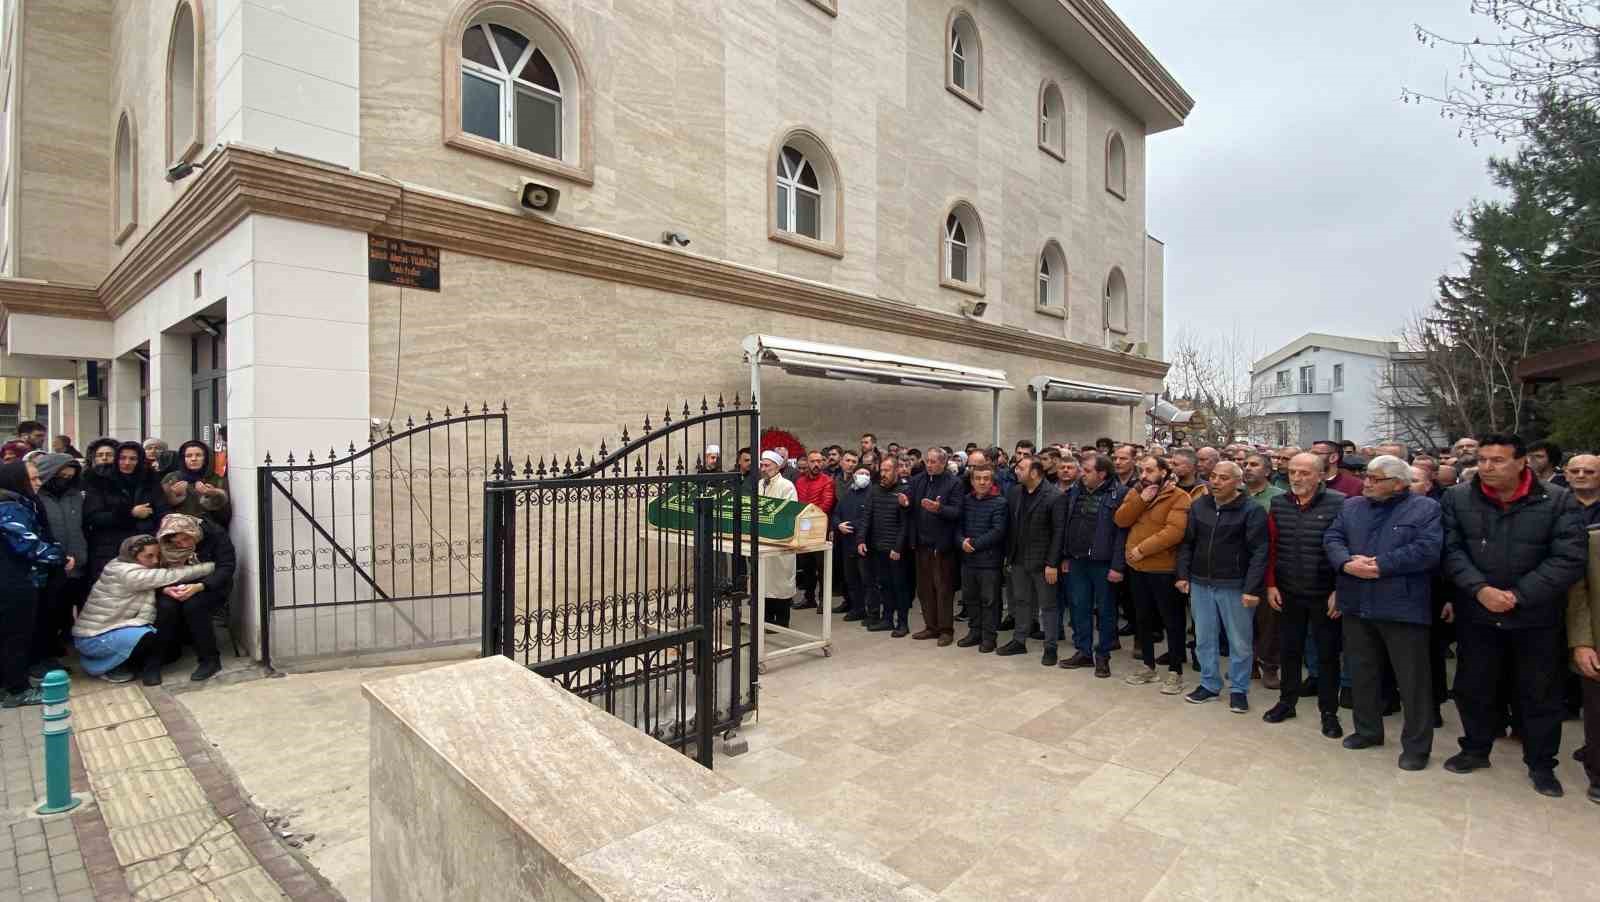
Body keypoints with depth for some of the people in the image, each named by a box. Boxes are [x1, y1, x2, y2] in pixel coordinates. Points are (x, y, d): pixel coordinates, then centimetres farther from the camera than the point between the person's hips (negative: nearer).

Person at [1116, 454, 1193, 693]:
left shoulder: (1179, 497, -12)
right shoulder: (1135, 492, 9)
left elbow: (1174, 532, -23)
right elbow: (1121, 520, -2)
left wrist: (1142, 549, -22)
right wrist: (1141, 500, -14)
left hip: (1164, 569, -6)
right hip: (1137, 567, 6)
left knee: (1172, 620, 5)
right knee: (1144, 619, 15)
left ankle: (1175, 671, 15)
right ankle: (1148, 666, 28)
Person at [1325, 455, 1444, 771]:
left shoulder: (1425, 509, -4)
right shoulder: (1351, 507, 10)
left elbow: (1428, 550, -16)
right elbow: (1332, 538, 3)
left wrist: (1380, 565, -18)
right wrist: (1347, 563, -16)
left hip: (1403, 607, -5)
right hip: (1356, 605, 5)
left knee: (1412, 678, 5)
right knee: (1361, 671, 16)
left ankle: (1416, 745, 19)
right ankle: (1367, 730, 31)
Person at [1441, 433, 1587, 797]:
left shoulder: (1559, 501, -7)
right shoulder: (1457, 498, -4)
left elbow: (1571, 559, -12)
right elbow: (1451, 550, -6)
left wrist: (1517, 595, -18)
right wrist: (1480, 590, -19)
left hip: (1537, 617, -1)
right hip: (1477, 614, 1)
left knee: (1540, 694, 12)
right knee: (1473, 687, 13)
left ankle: (1541, 764, 30)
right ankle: (1476, 749, 32)